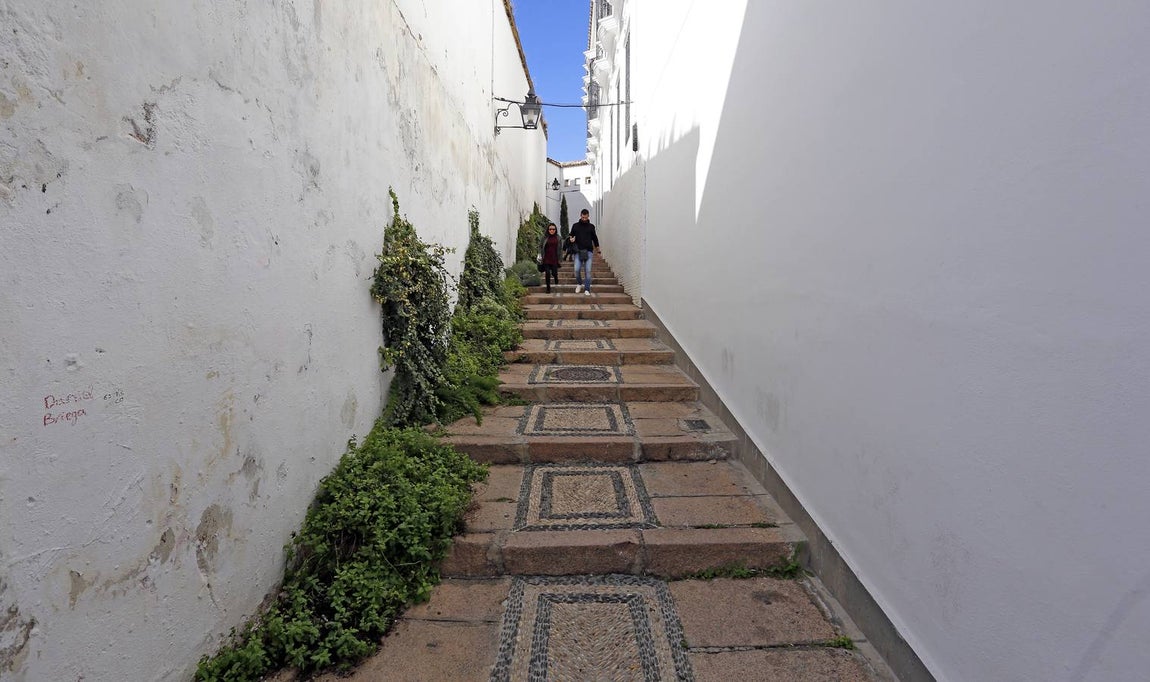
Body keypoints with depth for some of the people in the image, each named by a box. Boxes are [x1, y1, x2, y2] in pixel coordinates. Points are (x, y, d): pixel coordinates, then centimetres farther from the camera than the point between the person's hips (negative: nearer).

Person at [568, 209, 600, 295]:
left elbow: (594, 237, 21)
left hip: (588, 251, 0)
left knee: (588, 270, -5)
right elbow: (571, 236, 15)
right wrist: (571, 239, -7)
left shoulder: (591, 226, 9)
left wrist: (597, 247, 23)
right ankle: (579, 284, 18)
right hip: (578, 251, 0)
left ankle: (587, 289, 1)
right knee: (577, 269, -10)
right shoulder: (575, 226, 8)